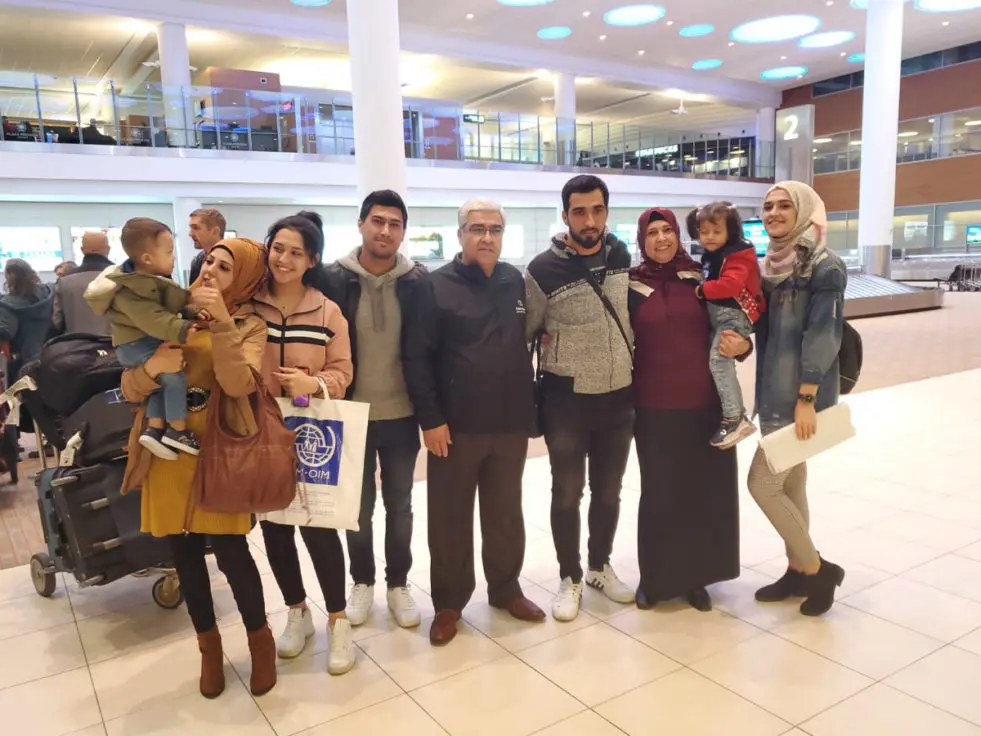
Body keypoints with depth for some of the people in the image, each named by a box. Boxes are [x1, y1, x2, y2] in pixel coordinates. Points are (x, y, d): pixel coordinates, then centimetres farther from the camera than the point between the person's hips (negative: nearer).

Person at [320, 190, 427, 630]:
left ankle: (398, 584, 31)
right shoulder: (334, 279, -6)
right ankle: (362, 581, 34)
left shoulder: (418, 281, -3)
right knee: (358, 507, 14)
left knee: (399, 504, 15)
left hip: (401, 414, 1)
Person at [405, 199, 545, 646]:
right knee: (451, 518, 8)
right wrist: (430, 418, -13)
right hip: (454, 426, -3)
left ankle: (506, 589, 35)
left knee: (506, 513, 16)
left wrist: (531, 407, 7)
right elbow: (416, 357, -9)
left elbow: (531, 340, 12)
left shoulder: (517, 283, 6)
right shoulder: (437, 287, -6)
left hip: (510, 425, 4)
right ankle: (448, 602, 24)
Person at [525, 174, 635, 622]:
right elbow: (522, 332, -4)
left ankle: (600, 568, 37)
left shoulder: (623, 257, 0)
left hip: (619, 397, 4)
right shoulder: (544, 270, -13)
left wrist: (634, 367, 14)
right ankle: (570, 578, 28)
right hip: (566, 401, -4)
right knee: (566, 493, 9)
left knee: (608, 492, 17)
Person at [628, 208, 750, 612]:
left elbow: (731, 328, 6)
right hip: (654, 408, -1)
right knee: (659, 493, 6)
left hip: (706, 404, 2)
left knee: (705, 490, 8)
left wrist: (741, 345, -15)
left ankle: (695, 576, 26)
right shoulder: (631, 286, -1)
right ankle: (654, 577, 23)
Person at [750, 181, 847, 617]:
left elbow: (821, 336, -17)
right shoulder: (770, 266, 11)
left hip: (799, 398, -7)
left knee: (763, 484, -7)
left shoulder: (825, 267, -11)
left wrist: (807, 399, -21)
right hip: (773, 395, 8)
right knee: (790, 485, 14)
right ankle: (799, 571, 27)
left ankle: (817, 569, 12)